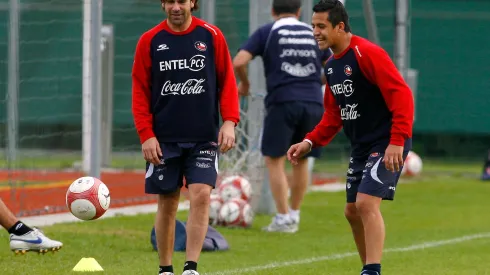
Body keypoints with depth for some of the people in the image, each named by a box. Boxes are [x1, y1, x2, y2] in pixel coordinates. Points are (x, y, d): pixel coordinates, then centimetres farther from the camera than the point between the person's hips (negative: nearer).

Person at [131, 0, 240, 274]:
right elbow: (140, 92, 4)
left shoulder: (211, 36, 1)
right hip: (164, 139, 1)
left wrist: (230, 121, -8)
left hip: (204, 138, -1)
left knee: (201, 195, -14)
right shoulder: (149, 41, 2)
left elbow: (227, 80, 4)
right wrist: (146, 135, -5)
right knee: (167, 202, 4)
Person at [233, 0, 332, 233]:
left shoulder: (266, 32, 5)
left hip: (282, 102, -4)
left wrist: (244, 83, 13)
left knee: (274, 160, 5)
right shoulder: (314, 33, 15)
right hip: (313, 103, 4)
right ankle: (294, 216, 22)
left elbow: (239, 62, -5)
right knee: (301, 160, 16)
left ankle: (283, 218, -1)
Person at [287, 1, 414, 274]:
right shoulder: (331, 66, 10)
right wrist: (310, 142, 7)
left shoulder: (367, 54, -18)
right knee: (353, 211, 11)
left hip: (387, 146, -9)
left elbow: (401, 95, -24)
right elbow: (334, 115, 20)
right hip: (361, 147, 9)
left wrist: (397, 142, -29)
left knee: (367, 203, -19)